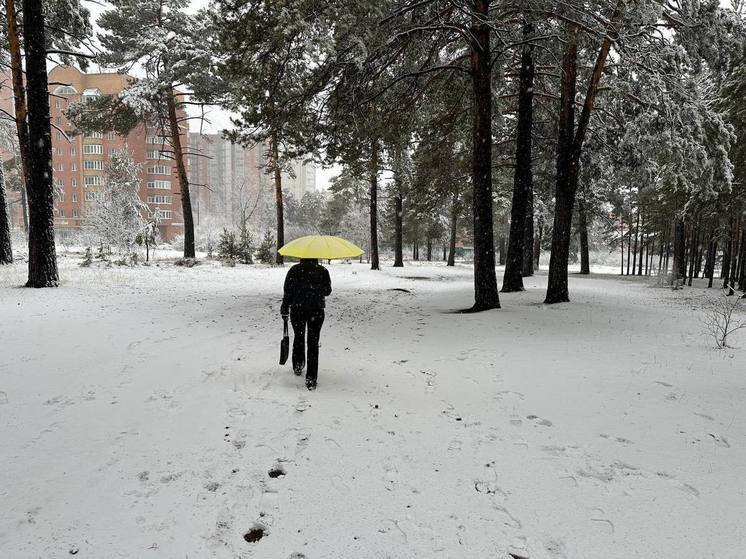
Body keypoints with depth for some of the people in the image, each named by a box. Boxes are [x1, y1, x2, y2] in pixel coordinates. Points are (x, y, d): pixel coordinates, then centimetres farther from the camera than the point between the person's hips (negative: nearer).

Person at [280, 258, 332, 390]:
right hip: (317, 311, 0)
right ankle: (311, 379, 0)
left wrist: (284, 310, 5)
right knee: (313, 343, 3)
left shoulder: (294, 270, -5)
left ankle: (298, 366, 35)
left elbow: (288, 292, -5)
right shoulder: (323, 271, -2)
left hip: (297, 310, 0)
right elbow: (327, 291, 6)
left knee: (298, 338, 23)